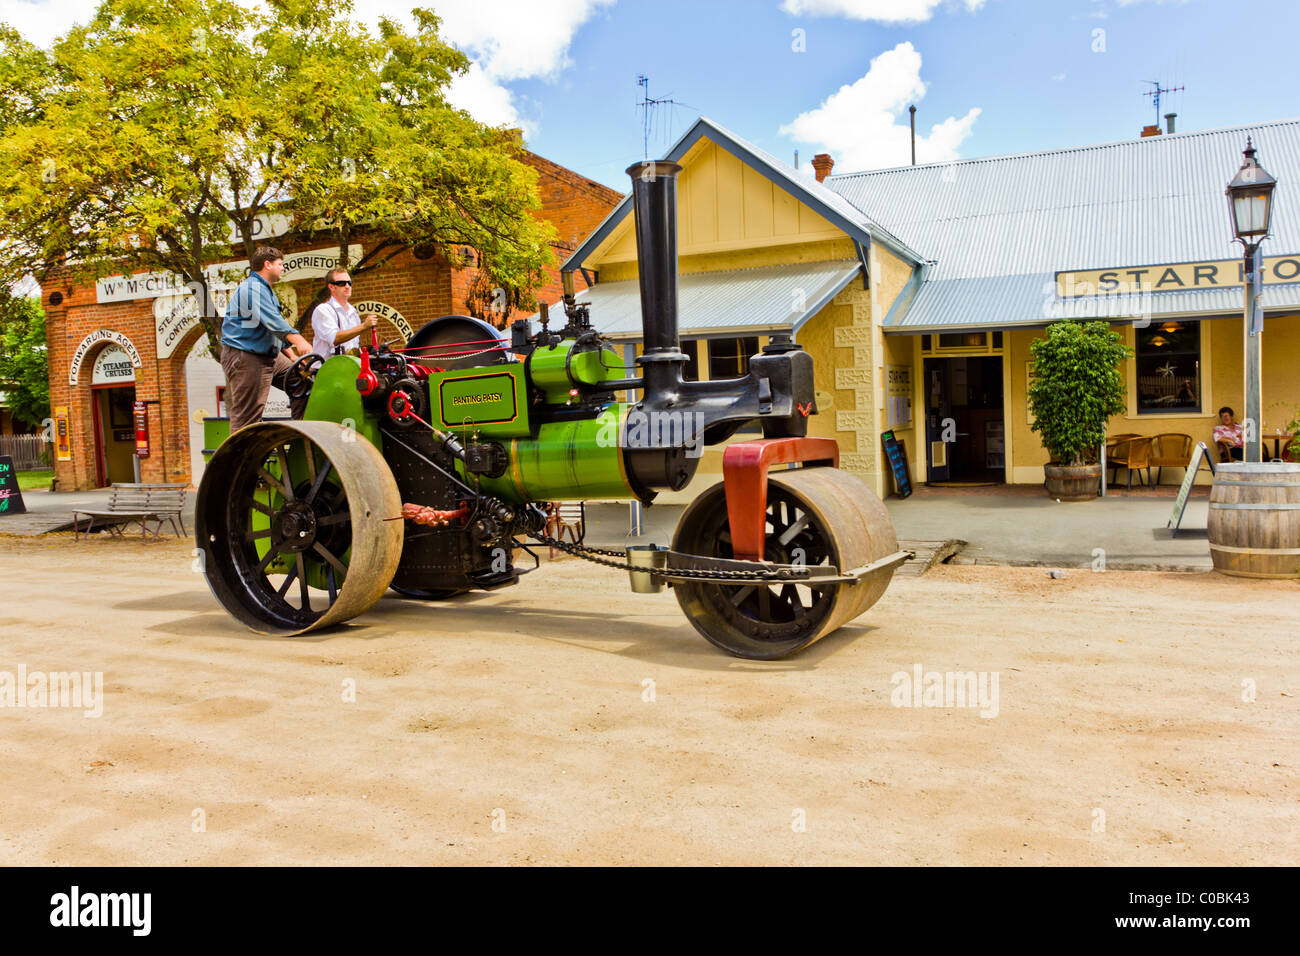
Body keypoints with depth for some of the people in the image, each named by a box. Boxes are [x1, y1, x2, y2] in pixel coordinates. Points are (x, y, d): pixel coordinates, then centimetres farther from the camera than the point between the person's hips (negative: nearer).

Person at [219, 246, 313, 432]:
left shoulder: (265, 289, 21)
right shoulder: (252, 288, -13)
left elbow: (275, 328, 24)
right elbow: (272, 320, -29)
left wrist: (292, 356, 17)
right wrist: (297, 340, -39)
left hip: (268, 355, 10)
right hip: (245, 357, -10)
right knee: (246, 416, -10)